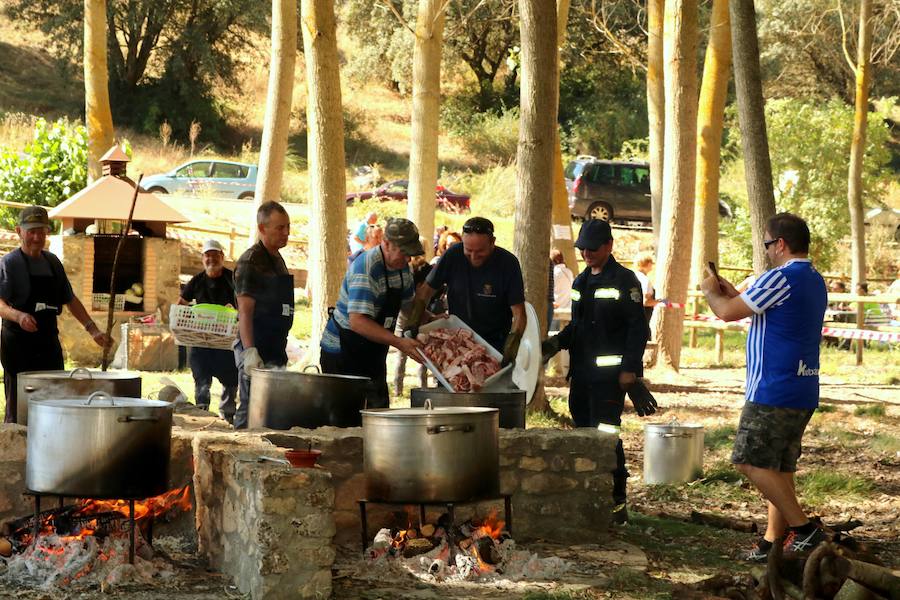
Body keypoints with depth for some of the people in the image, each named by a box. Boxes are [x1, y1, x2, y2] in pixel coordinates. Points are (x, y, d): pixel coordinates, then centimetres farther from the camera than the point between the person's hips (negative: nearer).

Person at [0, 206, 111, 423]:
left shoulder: (52, 262, 13)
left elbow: (70, 300, 21)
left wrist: (93, 330, 12)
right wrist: (18, 316, -37)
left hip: (49, 343, 6)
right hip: (18, 345, -6)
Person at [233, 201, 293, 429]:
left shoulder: (277, 259, 17)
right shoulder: (250, 261, -11)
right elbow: (245, 310, -17)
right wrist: (250, 351, -25)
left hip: (274, 349, 9)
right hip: (256, 348, -9)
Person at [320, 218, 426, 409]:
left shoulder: (402, 266, 2)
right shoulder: (366, 268, -25)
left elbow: (409, 304, 19)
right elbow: (357, 322, -34)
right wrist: (399, 343, -39)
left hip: (373, 353, 8)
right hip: (342, 351, -8)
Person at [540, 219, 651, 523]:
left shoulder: (624, 280, -6)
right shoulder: (581, 282, 17)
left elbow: (638, 328, -10)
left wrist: (629, 369, -17)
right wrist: (555, 344, 6)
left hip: (609, 373, -8)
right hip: (581, 372, 8)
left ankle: (616, 503, -7)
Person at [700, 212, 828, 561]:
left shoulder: (781, 278, -15)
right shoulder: (815, 281, 15)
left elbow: (727, 312, -13)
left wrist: (710, 292, 7)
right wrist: (733, 294, 25)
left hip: (773, 392, -10)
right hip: (804, 392, 10)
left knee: (752, 463, -7)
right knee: (780, 469, 10)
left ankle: (803, 529, -11)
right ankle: (772, 542, 9)